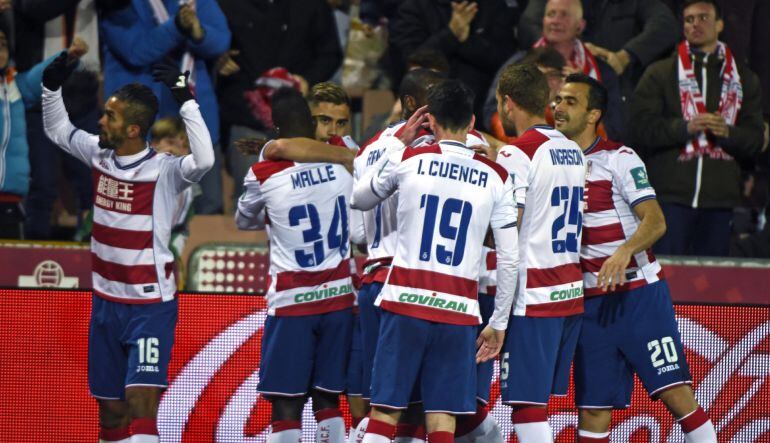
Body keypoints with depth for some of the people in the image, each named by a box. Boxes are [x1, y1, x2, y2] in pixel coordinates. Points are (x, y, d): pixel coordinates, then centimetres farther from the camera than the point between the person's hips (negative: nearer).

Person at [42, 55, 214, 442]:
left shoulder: (163, 170, -16)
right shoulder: (100, 155, 3)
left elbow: (204, 160, -36)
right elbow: (58, 129, 20)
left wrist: (186, 101, -36)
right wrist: (51, 87, 3)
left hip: (151, 306, -7)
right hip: (105, 303, 7)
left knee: (140, 404, -18)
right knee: (110, 409, 12)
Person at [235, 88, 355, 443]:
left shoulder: (263, 174, -9)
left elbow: (243, 221, 13)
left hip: (291, 301, -4)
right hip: (339, 295, 4)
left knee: (286, 405, -1)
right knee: (327, 400, 11)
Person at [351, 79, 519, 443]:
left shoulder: (405, 159, 1)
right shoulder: (496, 178, 5)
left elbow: (359, 200, 21)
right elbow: (509, 260, 4)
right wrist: (498, 324, 13)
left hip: (405, 302, -1)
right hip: (459, 310, 1)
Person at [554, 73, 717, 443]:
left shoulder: (618, 158, -6)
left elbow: (655, 221, -14)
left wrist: (624, 252, -32)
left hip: (639, 291, -5)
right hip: (591, 300, 5)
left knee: (677, 393, -11)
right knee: (592, 410, 1)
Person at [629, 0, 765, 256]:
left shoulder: (744, 79, 16)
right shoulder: (659, 74, 8)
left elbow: (754, 141, 10)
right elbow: (643, 129, -3)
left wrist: (727, 132, -11)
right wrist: (686, 127, -18)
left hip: (720, 197, 3)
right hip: (670, 196, -3)